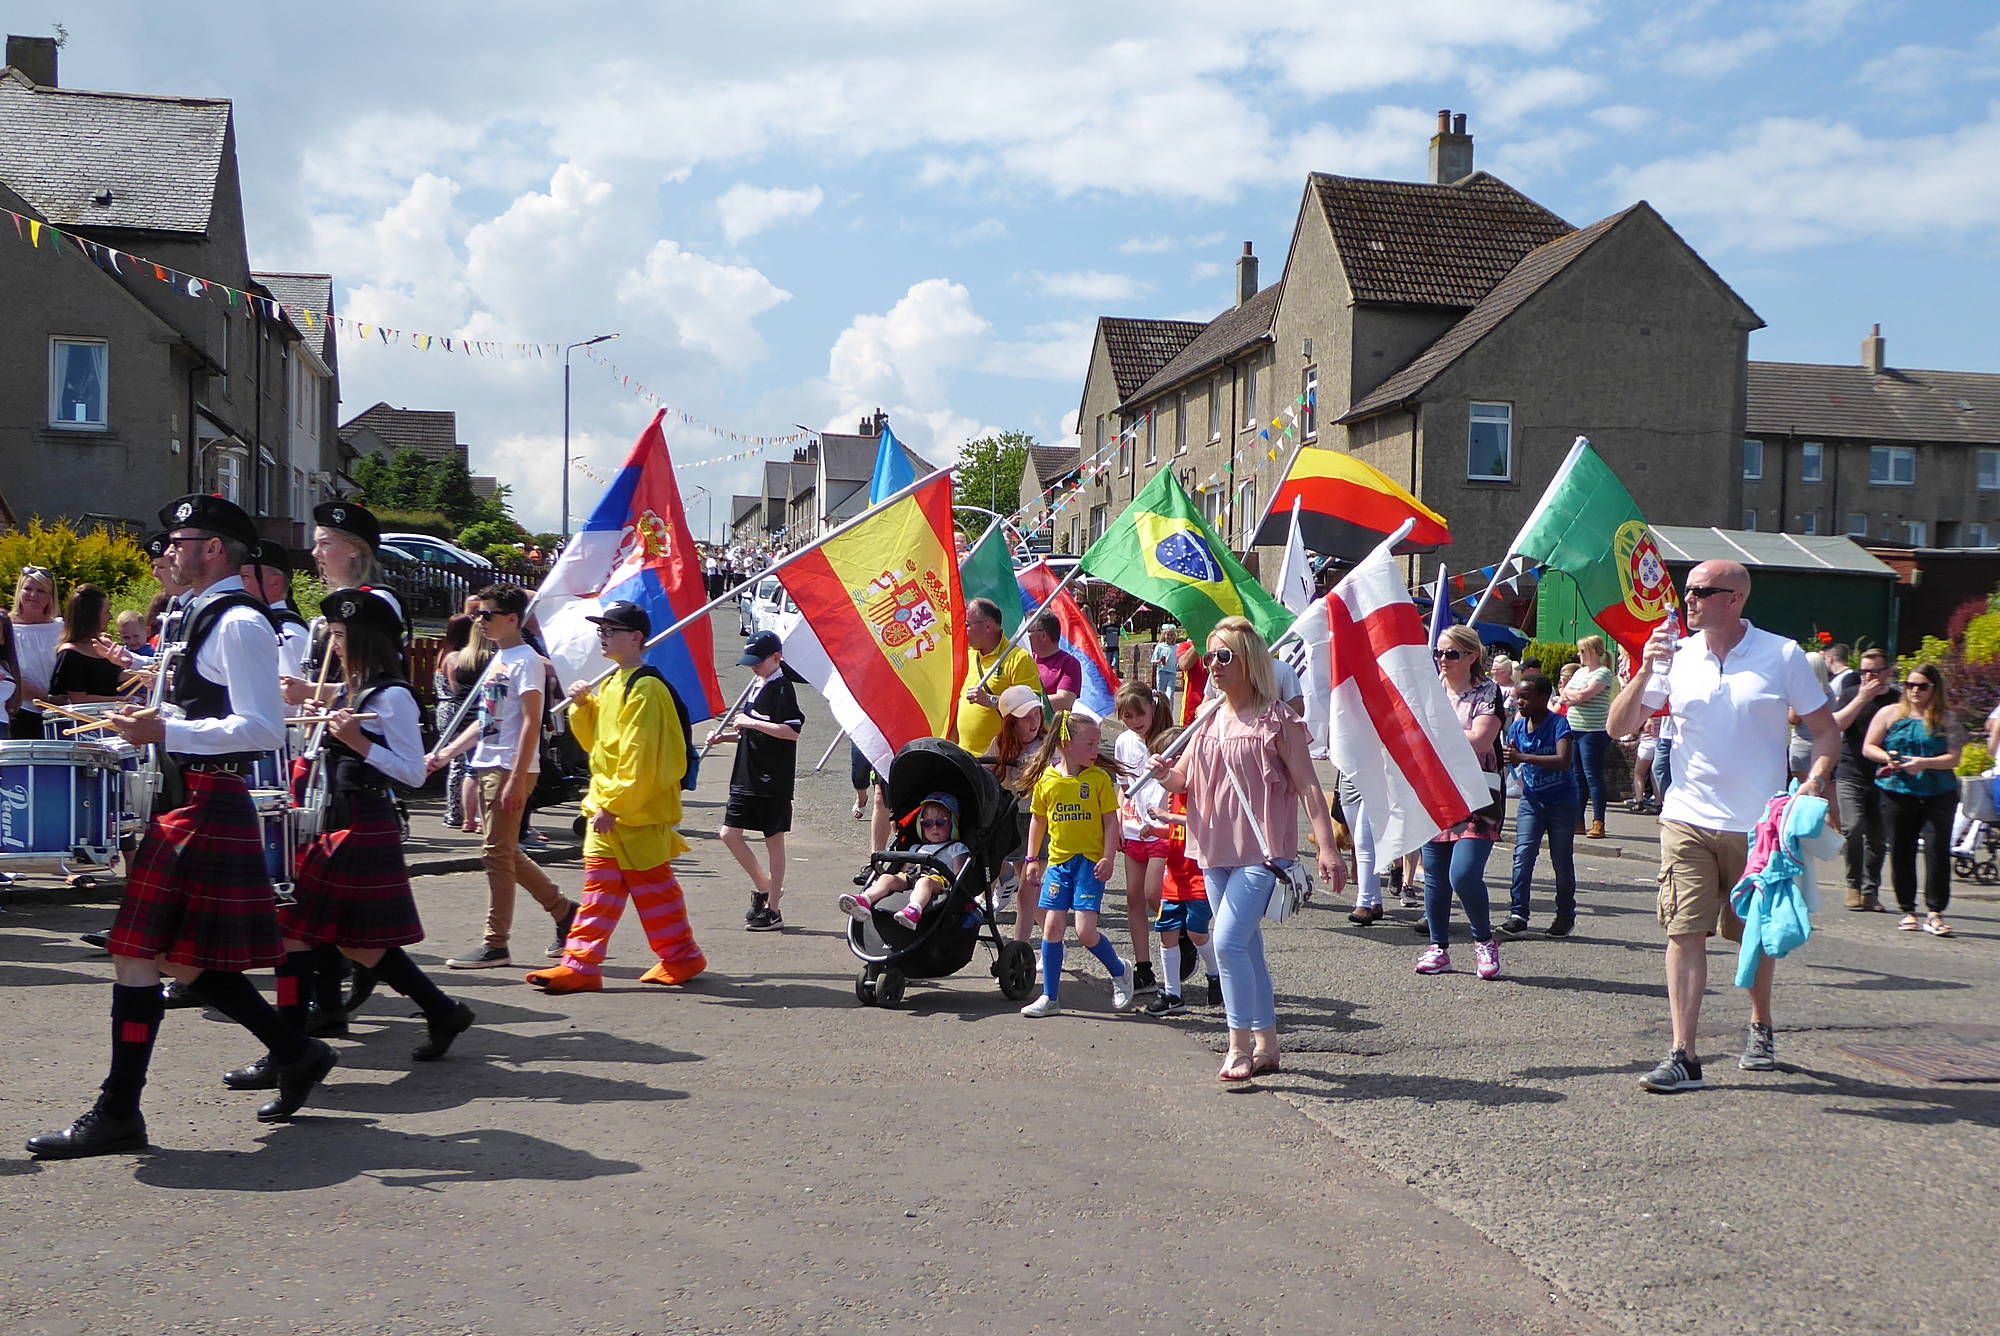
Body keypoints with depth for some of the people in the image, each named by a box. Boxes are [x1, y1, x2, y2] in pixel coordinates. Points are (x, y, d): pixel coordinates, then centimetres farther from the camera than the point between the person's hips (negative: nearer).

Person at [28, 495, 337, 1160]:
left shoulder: (239, 623, -13)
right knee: (182, 958, 13)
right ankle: (296, 1054, 22)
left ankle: (117, 1116, 0)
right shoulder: (208, 617, 18)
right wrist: (152, 724, 16)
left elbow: (264, 729, -21)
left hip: (205, 810, -10)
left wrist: (167, 732, -22)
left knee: (137, 959, -7)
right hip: (194, 802, 10)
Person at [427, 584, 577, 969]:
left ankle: (496, 945, 1)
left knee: (497, 853, -6)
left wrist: (516, 779, -22)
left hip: (510, 770, -9)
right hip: (486, 767, 10)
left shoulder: (525, 661, -11)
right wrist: (444, 754, 18)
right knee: (505, 853, 13)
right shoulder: (498, 659, 17)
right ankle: (564, 910, 24)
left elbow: (531, 723, -17)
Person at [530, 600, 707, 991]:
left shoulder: (645, 688, -16)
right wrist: (583, 706, 4)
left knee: (652, 885, 2)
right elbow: (596, 741, 20)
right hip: (606, 809, 9)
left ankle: (681, 956, 17)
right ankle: (580, 964, 8)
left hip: (639, 813, -9)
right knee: (600, 886, 7)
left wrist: (613, 806, -23)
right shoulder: (611, 684, 14)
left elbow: (639, 760, -21)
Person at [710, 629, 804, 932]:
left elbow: (793, 732, -24)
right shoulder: (758, 687, 15)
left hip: (773, 781, -9)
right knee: (730, 833, 6)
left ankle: (773, 910, 6)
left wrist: (752, 722, -20)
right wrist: (726, 736, 9)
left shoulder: (782, 689, -12)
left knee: (773, 840, 0)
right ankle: (763, 887, 23)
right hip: (747, 777, 9)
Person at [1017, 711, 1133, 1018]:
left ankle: (1120, 972, 18)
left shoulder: (1099, 779, -3)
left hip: (1090, 862, -3)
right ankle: (1050, 998, 12)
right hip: (1058, 861, 3)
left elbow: (1111, 821, -2)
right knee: (1052, 927, 1)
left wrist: (1108, 858, -11)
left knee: (1085, 931, -10)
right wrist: (1031, 859, 10)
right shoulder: (1046, 779, 2)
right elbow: (1037, 820, 12)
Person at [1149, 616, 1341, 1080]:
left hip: (1261, 850, -7)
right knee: (1247, 946, 13)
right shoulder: (1210, 719, 12)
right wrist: (1164, 774, -10)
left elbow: (1307, 785, -10)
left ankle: (1239, 1045, -5)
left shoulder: (1275, 720, -7)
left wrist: (1327, 847, -18)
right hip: (1216, 850, 7)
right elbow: (1182, 778, 14)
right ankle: (1266, 1044, 24)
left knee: (1228, 941, -16)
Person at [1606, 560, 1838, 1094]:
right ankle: (1684, 1055, -7)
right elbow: (1618, 726, 2)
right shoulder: (1676, 655, 3)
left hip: (1758, 824, -1)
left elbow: (1826, 731, 5)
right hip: (1688, 820, 1)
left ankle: (1761, 1028, 38)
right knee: (1685, 931, -7)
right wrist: (1646, 672, -11)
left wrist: (1814, 780, -13)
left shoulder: (1783, 656, -1)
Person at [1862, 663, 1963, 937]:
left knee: (1937, 850, -9)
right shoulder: (1889, 714, 9)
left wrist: (1924, 763, -18)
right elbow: (1868, 748, 8)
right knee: (1901, 852, 3)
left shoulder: (1946, 720, 6)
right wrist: (1887, 758, -12)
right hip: (1896, 793, 1)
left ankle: (1934, 913, -4)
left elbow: (1954, 758, -3)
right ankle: (1907, 911, 15)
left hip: (1939, 794, -1)